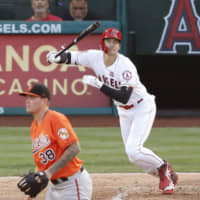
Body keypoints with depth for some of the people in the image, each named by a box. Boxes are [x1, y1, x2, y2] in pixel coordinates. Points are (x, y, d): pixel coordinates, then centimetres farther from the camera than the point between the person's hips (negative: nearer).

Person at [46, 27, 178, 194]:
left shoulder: (126, 66, -30)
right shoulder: (95, 57, -12)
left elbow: (124, 97, -35)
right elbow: (71, 57, -4)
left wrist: (99, 85, -40)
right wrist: (58, 57, -26)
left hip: (143, 107, -7)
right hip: (124, 111, 7)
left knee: (133, 150, -20)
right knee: (132, 153, 8)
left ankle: (163, 167, 7)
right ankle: (167, 176, 28)